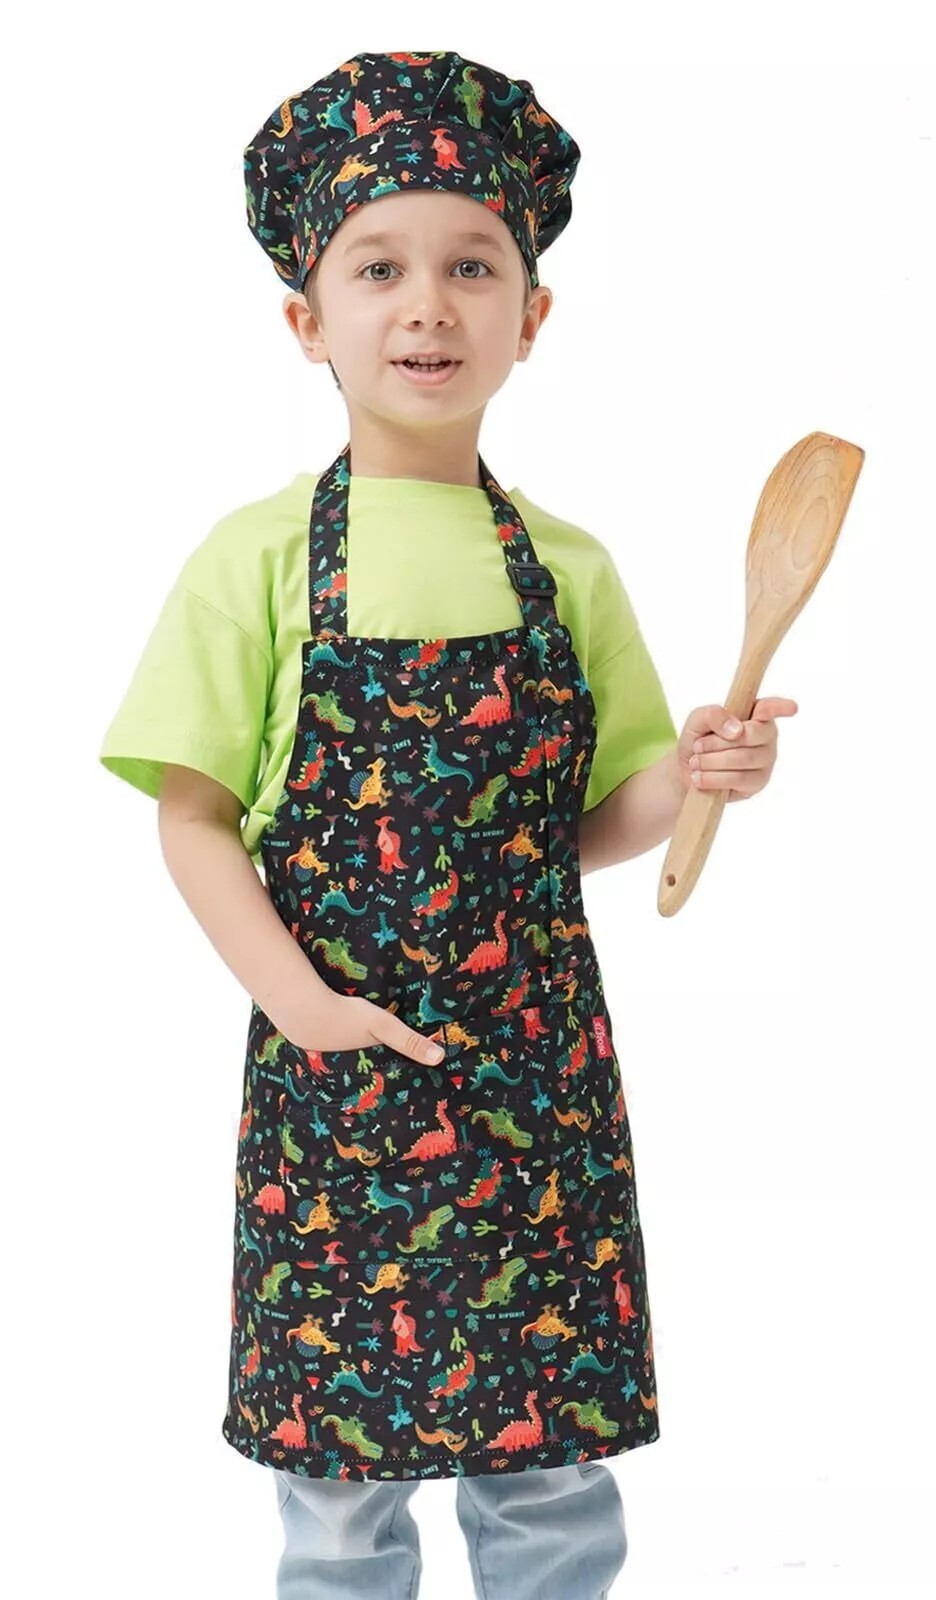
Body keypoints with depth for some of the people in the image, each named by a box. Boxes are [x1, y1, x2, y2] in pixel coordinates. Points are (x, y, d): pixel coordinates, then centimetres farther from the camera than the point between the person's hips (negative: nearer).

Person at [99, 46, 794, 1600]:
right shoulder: (257, 559, -3)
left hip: (540, 1074, 2)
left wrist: (686, 778, -10)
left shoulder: (568, 570, 4)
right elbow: (195, 818, -3)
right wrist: (303, 1002, -14)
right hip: (335, 1069, -2)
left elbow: (583, 829, 10)